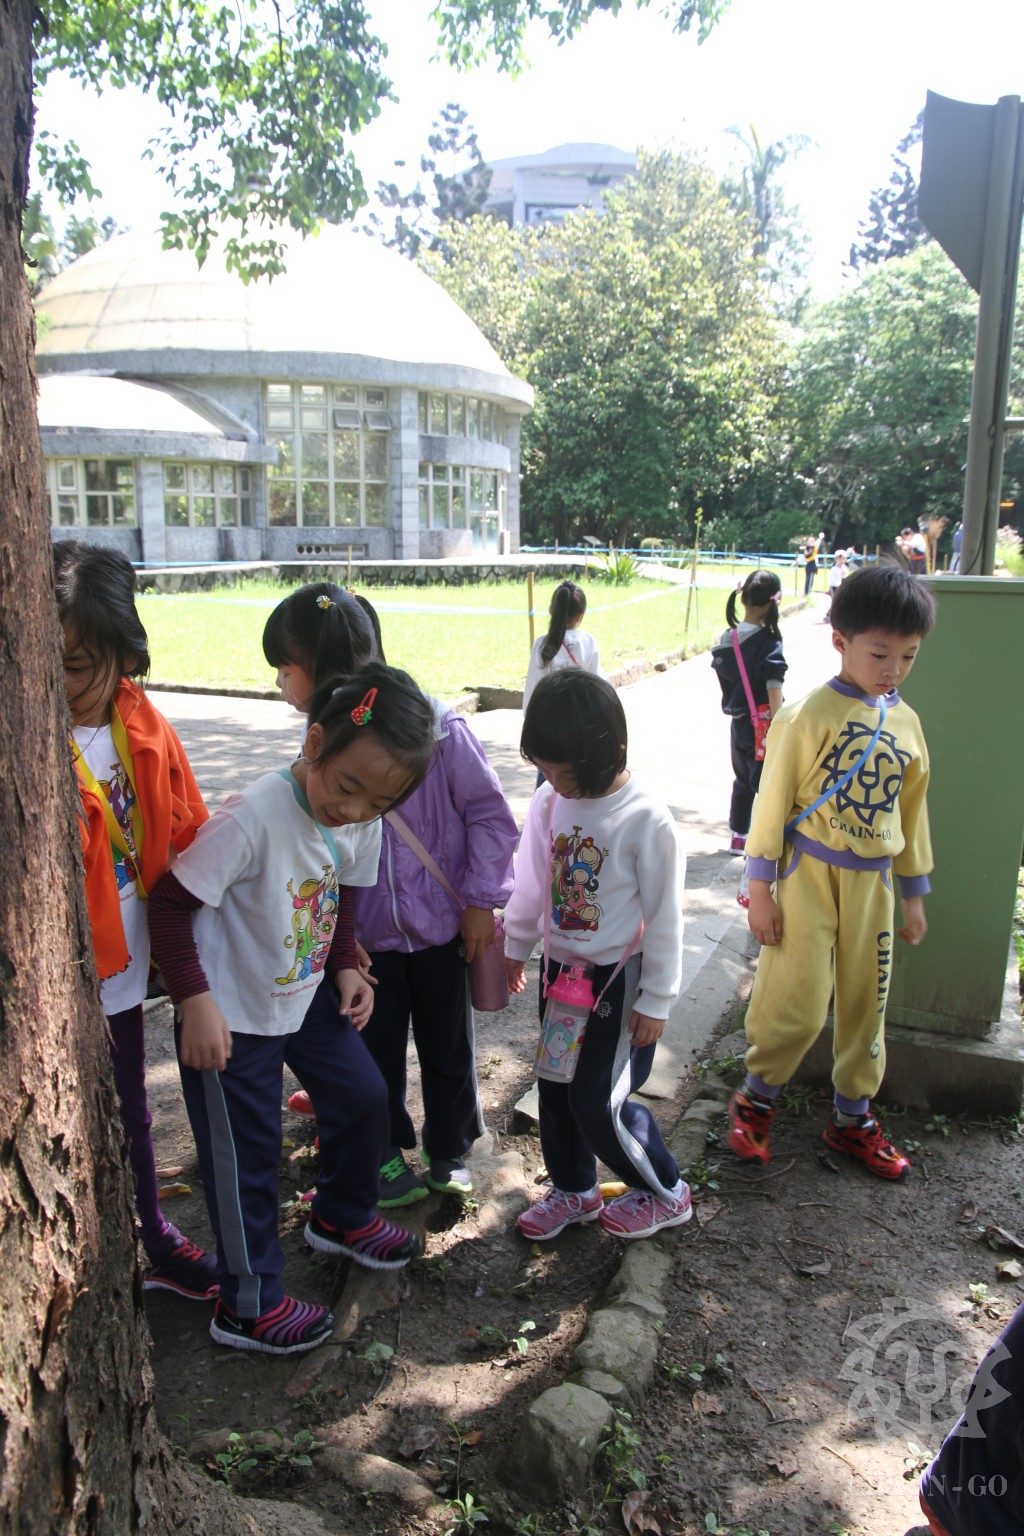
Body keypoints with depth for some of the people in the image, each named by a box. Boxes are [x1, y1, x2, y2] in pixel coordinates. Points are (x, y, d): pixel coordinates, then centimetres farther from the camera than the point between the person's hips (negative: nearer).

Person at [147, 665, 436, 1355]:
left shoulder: (363, 826, -9)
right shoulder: (254, 817, -31)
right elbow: (171, 904, -24)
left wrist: (346, 968, -2)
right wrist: (196, 1001, -24)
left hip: (306, 994, 7)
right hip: (232, 1013, -7)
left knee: (364, 1098, 15)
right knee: (247, 1153, 5)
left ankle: (342, 1218, 44)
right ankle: (249, 1305, 25)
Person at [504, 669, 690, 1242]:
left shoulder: (646, 821, -22)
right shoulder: (549, 802, -5)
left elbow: (664, 917, -15)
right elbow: (532, 884, 10)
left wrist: (656, 1001, -10)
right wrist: (516, 948, 19)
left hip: (618, 979, -6)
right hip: (560, 967, 6)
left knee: (599, 1101, -2)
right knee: (555, 1089, 15)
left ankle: (666, 1194, 23)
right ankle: (574, 1190, 38)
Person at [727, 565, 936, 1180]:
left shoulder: (906, 722, 5)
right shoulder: (808, 716, -12)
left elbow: (912, 810, 13)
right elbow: (773, 801, -8)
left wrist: (914, 894, 16)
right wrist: (762, 888, -8)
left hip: (873, 881, 5)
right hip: (809, 874, -5)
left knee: (867, 1001, 13)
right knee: (798, 1002, -3)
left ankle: (853, 1118, 30)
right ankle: (756, 1099, 22)